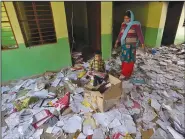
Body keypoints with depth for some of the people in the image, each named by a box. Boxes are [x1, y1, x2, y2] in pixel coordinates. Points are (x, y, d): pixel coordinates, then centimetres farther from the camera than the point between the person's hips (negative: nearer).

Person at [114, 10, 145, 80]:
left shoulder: (136, 25, -10)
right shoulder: (123, 24, 7)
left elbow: (140, 35, -10)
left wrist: (142, 43, -16)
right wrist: (117, 42, 15)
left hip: (131, 46, -5)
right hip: (124, 45, 6)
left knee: (129, 60, 0)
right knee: (124, 58, 11)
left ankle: (126, 74, 9)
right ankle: (124, 71, 25)